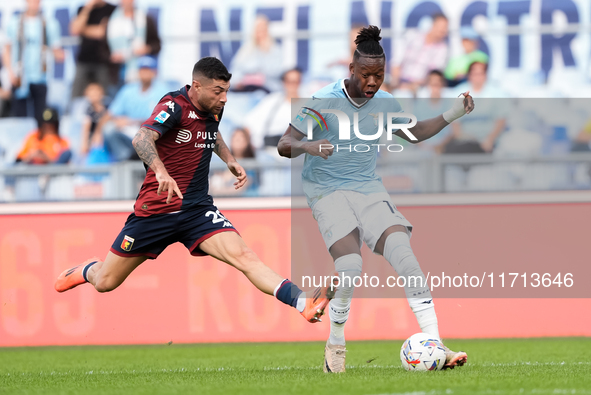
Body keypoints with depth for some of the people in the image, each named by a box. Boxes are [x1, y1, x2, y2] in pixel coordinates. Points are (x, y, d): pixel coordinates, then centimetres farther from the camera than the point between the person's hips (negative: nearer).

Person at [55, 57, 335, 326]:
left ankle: (303, 303, -38)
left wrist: (229, 160, 15)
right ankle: (86, 270, 44)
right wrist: (160, 171, -53)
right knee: (105, 283, 7)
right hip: (155, 210, -4)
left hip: (197, 210, 4)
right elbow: (141, 139, -35)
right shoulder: (175, 105, -16)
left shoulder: (214, 109, 5)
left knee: (243, 257, -22)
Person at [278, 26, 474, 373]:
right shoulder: (324, 102, -11)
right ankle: (336, 347, -2)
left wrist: (452, 115, 11)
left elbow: (413, 133, 24)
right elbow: (285, 145, -12)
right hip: (327, 191, -4)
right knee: (350, 265, -26)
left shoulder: (385, 104, 3)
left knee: (404, 253, -18)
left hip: (369, 188, 4)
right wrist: (308, 146, -34)